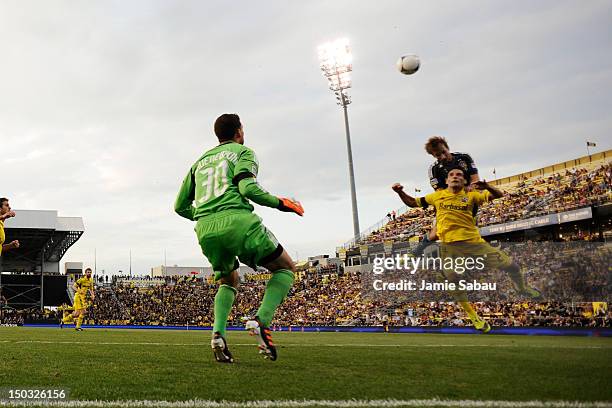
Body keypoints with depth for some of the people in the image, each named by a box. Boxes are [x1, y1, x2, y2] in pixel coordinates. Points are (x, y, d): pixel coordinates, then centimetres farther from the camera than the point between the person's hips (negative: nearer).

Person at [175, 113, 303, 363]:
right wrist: (281, 204, 2)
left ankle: (218, 334, 4)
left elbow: (180, 206, 26)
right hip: (237, 222, -6)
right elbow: (247, 187, -9)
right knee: (286, 268, 12)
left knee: (228, 281, 29)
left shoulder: (200, 161, 28)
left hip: (204, 230, 6)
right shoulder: (243, 152, 12)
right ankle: (261, 320, -10)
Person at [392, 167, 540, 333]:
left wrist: (487, 187, -21)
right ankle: (473, 317, 31)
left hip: (474, 241, 0)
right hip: (450, 245, 1)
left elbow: (498, 195, 0)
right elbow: (412, 203, 15)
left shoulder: (470, 195, 4)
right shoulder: (437, 196, 7)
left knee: (511, 265, 3)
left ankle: (522, 288, 37)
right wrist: (400, 192, -2)